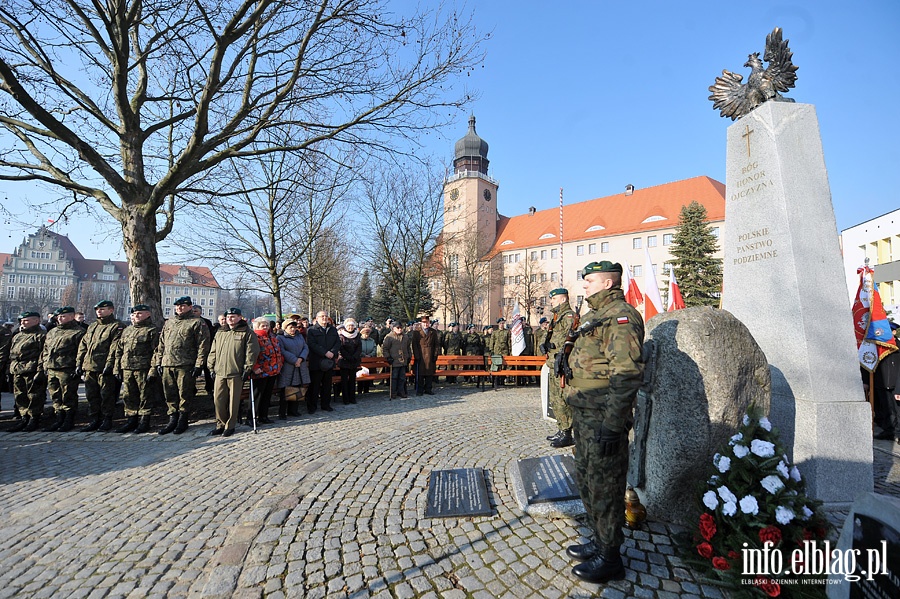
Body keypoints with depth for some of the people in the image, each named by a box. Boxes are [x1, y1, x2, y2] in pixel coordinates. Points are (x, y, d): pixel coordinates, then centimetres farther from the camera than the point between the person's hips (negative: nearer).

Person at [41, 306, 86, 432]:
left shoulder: (77, 332, -6)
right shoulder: (52, 332, 20)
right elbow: (45, 350, 25)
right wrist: (44, 365, 15)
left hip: (67, 370, -8)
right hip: (51, 370, 8)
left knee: (68, 397, -1)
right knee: (56, 397, 13)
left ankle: (69, 421, 7)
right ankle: (59, 420, 23)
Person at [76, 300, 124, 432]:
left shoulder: (116, 327, -4)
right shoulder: (92, 327, 20)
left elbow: (114, 348, -13)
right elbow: (82, 346, 20)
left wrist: (109, 365, -20)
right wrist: (79, 363, 11)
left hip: (105, 369, -7)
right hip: (89, 367, 7)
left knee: (106, 395, -2)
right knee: (91, 395, 11)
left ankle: (107, 421, 7)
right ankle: (94, 420, 20)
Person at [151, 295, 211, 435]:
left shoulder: (196, 323, -2)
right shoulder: (168, 323, 20)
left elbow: (203, 346, -8)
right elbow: (161, 344, 23)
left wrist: (199, 364, -14)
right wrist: (158, 362, 14)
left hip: (185, 366, -6)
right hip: (167, 366, 6)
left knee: (185, 394, 1)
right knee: (170, 394, 11)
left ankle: (182, 420, 12)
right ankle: (173, 419, 22)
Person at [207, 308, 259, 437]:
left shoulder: (247, 333, -1)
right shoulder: (219, 333, 17)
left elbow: (252, 352, -6)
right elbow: (213, 351, 20)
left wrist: (247, 368, -11)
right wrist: (211, 367, 12)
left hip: (236, 374, -5)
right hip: (220, 373, 5)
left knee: (233, 401, 2)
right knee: (218, 400, 5)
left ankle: (230, 426, 14)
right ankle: (221, 425, 20)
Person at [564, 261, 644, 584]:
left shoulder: (620, 316, -17)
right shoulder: (596, 315, 16)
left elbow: (626, 375, -24)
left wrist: (611, 425, -25)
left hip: (603, 419, -10)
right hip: (585, 415, 10)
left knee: (604, 487, 3)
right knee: (586, 479, 20)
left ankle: (609, 559, 20)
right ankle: (599, 541, 38)